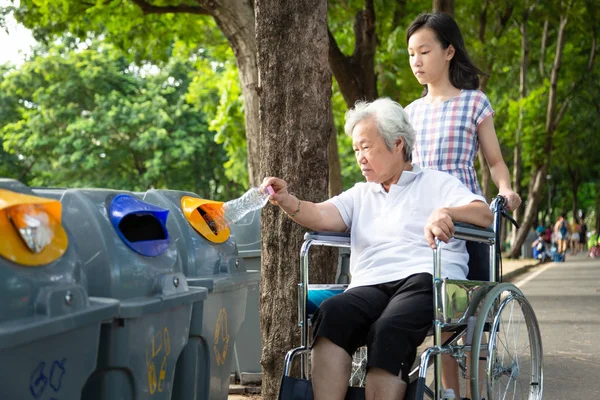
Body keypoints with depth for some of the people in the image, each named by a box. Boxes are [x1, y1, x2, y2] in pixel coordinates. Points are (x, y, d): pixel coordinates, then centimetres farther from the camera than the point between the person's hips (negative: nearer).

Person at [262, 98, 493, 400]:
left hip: (426, 279, -3)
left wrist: (446, 212, -17)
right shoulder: (360, 194, 29)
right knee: (331, 313, -31)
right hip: (371, 286, 3)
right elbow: (321, 216, 9)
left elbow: (484, 215, 4)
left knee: (388, 329, -35)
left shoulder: (436, 183, 19)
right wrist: (287, 202, -11)